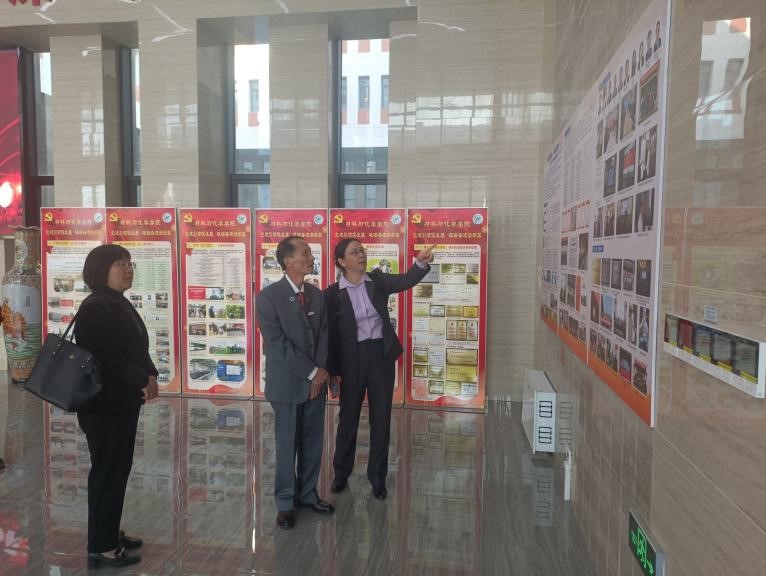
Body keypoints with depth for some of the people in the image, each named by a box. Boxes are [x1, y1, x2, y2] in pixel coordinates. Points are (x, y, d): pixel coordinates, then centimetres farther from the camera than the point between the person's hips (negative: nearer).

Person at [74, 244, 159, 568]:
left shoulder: (120, 304, 12)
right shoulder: (95, 307, -17)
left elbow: (136, 348, 15)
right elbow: (106, 356, -25)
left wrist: (150, 375, -2)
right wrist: (143, 381, -17)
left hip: (123, 401, 9)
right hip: (104, 404, -9)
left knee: (118, 469, 17)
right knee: (107, 472, 0)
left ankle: (110, 533, 32)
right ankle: (101, 548, 14)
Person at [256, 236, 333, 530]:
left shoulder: (317, 295, 6)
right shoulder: (269, 296, -11)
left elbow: (323, 335, 5)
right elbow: (277, 343, -16)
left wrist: (320, 372, -9)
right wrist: (311, 372, -16)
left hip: (316, 381, 5)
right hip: (287, 383, -5)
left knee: (313, 443, 13)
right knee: (287, 445, 8)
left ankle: (307, 494, 32)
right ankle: (285, 502, 25)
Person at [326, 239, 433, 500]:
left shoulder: (378, 280, 1)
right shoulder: (333, 294, -6)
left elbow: (405, 280, -13)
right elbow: (331, 334, -4)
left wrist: (421, 263, -32)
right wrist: (333, 370, -5)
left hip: (382, 356, 2)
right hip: (352, 359, -2)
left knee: (381, 418, 10)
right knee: (348, 418, 13)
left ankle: (377, 476, 26)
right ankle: (341, 473, 33)